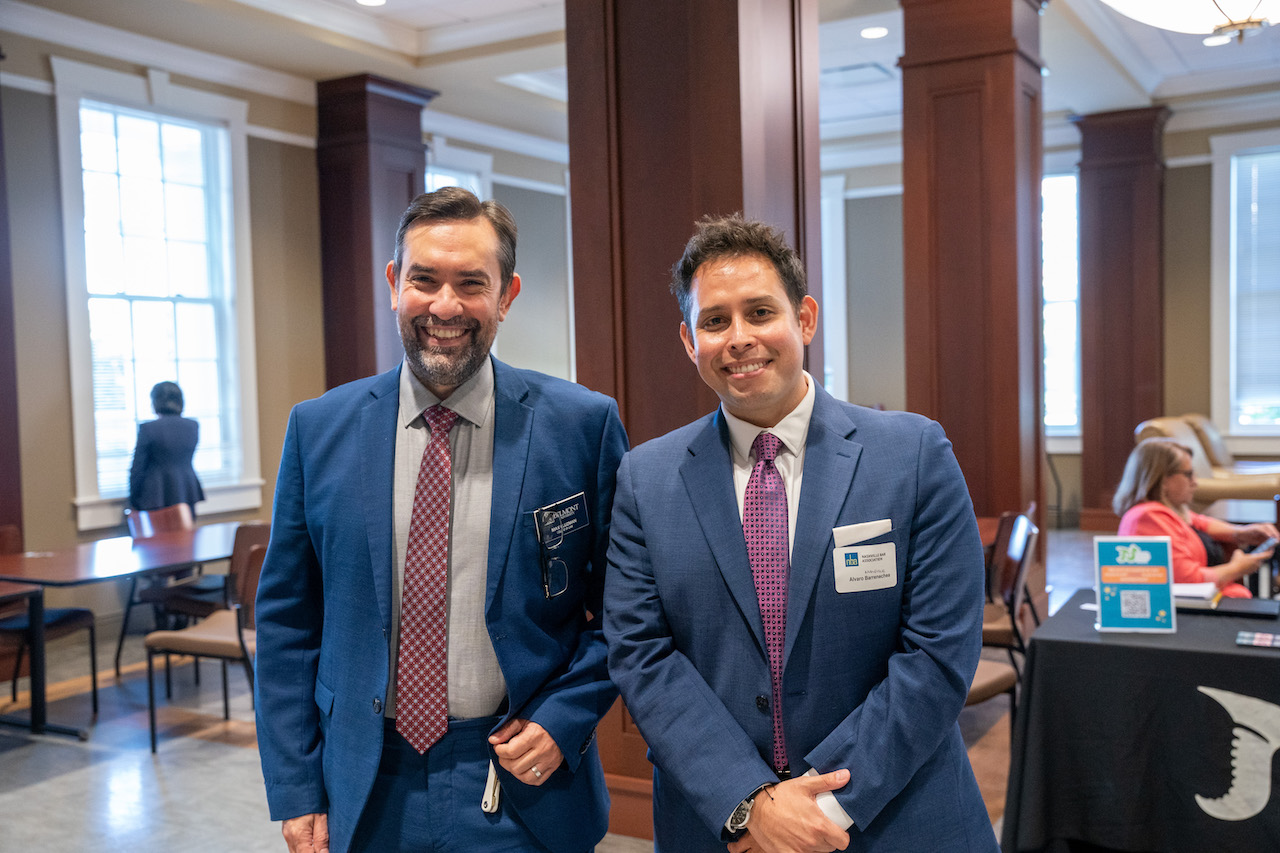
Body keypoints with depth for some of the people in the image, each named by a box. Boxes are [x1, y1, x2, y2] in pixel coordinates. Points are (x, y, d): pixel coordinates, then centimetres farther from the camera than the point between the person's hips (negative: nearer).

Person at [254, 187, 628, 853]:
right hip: (364, 798, 2)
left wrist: (564, 719, -11)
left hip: (524, 793, -1)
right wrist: (296, 790, -1)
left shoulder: (584, 424, -7)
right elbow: (287, 618, 2)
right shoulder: (318, 429, -1)